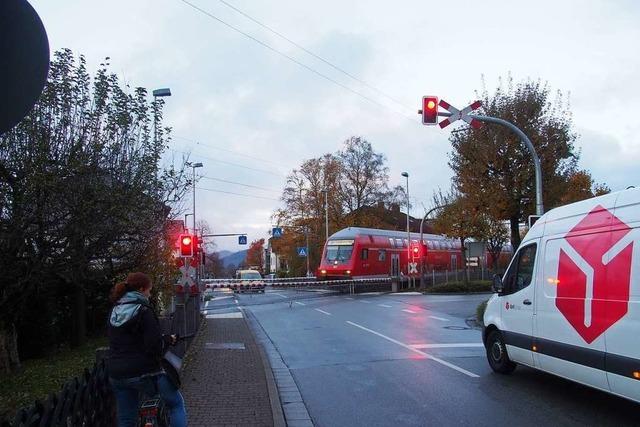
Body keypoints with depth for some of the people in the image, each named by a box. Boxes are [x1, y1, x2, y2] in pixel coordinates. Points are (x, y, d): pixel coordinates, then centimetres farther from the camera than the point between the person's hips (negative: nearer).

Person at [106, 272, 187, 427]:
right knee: (177, 404, 11)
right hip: (144, 372, -7)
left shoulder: (114, 312, 9)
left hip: (116, 374, 7)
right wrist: (169, 339, -1)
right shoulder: (143, 311, -13)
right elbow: (155, 347, -20)